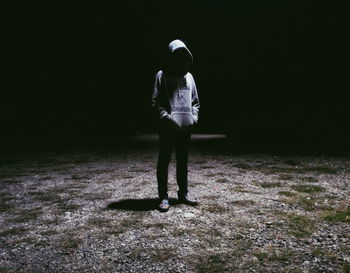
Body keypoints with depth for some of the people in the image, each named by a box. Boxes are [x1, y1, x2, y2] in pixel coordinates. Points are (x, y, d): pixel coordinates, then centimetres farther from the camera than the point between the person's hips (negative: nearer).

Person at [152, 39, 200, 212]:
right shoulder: (162, 75, 0)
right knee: (164, 161, 0)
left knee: (183, 162, 12)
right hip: (168, 127, -5)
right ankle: (163, 197, 9)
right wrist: (166, 117, -18)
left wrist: (194, 117, 4)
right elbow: (156, 102, -6)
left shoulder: (189, 77, 15)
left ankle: (183, 194, 24)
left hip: (186, 127, 5)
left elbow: (195, 101, 20)